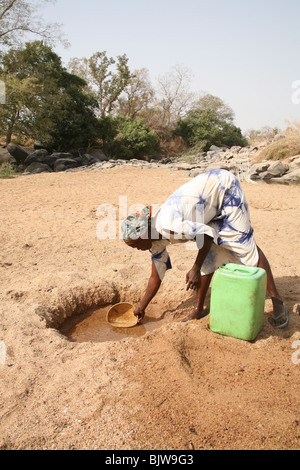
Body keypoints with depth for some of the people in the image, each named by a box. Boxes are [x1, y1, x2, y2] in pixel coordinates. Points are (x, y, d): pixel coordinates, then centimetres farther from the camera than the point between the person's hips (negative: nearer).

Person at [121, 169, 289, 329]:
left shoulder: (166, 226, -32)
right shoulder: (156, 241, -3)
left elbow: (208, 233, -27)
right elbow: (156, 277, 8)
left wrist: (196, 269, -21)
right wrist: (141, 307, 15)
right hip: (212, 206, 8)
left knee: (245, 244, -9)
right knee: (208, 253, 4)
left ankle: (278, 302, 0)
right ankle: (199, 309, 13)